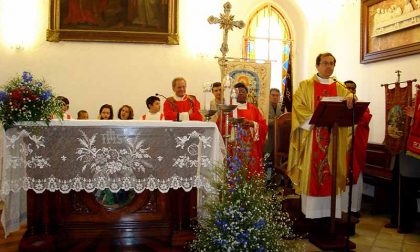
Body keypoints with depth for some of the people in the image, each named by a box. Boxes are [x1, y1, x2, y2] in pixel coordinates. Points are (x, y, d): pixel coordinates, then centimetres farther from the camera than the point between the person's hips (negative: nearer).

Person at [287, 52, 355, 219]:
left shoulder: (340, 88, 15)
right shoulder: (305, 85, 5)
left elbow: (349, 98, 0)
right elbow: (298, 106, -6)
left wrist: (350, 100, -24)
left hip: (333, 140, 3)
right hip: (311, 136, -3)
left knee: (331, 174, 4)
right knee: (311, 173, -3)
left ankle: (331, 213, 10)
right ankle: (310, 213, 2)